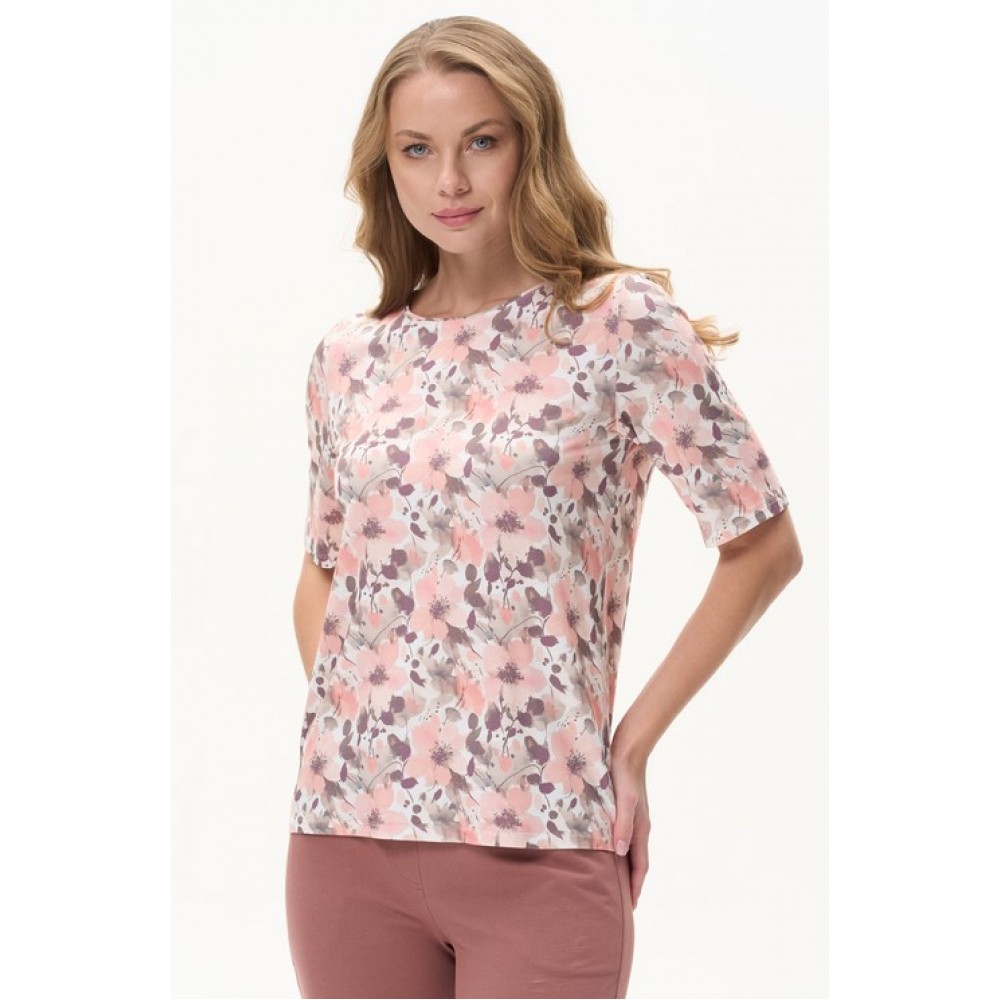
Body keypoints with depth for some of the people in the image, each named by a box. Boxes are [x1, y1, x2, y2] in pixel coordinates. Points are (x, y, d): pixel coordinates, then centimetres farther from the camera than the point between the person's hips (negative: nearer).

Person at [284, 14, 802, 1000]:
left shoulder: (623, 324, -3)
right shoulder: (348, 355, 9)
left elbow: (764, 548, -1)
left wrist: (632, 742, -2)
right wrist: (336, 732, 6)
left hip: (539, 845, -3)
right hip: (347, 835, 4)